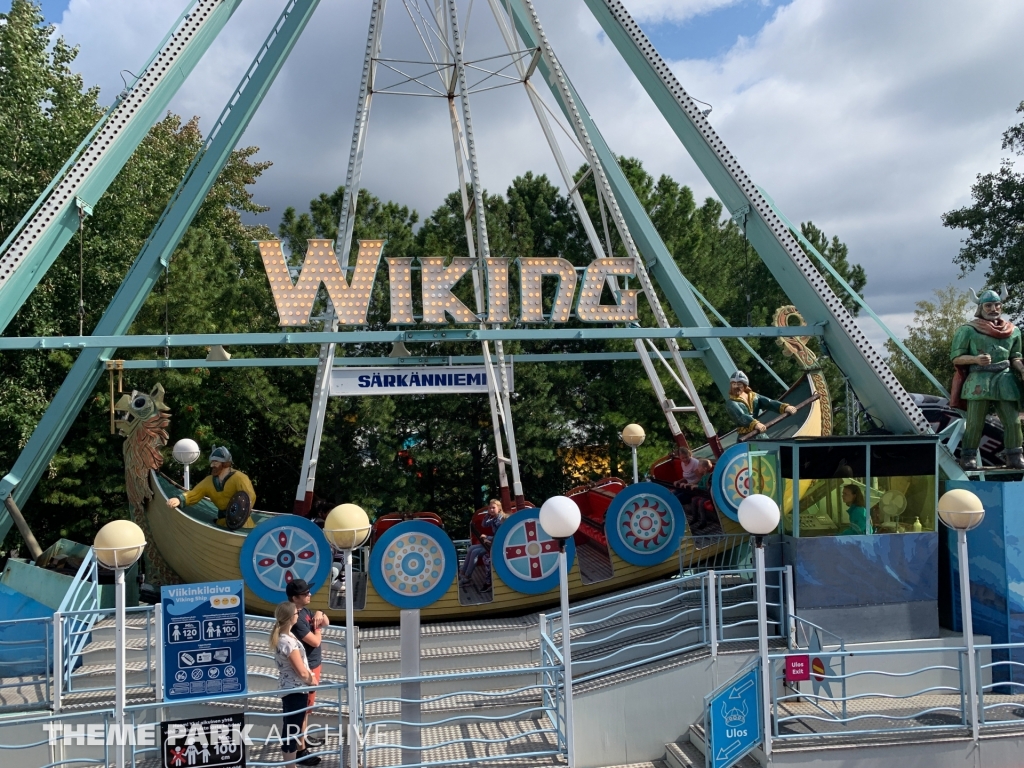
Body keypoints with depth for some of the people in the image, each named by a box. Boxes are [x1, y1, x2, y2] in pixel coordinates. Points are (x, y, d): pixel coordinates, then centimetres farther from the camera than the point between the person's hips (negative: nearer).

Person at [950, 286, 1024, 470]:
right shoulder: (968, 330, 1)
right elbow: (956, 358, -1)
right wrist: (976, 359, -18)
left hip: (1005, 380, 4)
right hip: (979, 380, -4)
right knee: (975, 423, -4)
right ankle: (968, 457, 5)